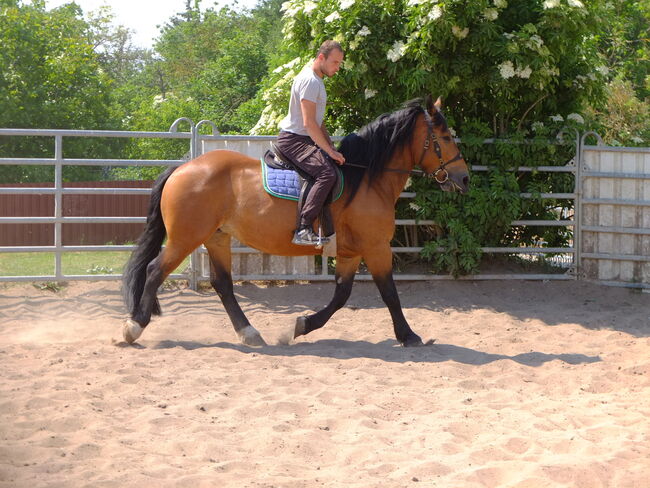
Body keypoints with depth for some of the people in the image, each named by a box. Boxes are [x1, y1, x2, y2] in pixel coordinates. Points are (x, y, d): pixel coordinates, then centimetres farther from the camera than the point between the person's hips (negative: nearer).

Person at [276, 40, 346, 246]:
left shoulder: (317, 81, 19)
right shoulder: (309, 81, -15)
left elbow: (318, 122, 25)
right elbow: (308, 123, -22)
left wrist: (332, 148, 14)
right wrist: (330, 151, -20)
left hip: (306, 139, 11)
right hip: (293, 140, -11)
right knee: (327, 174, -30)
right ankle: (303, 230, -38)